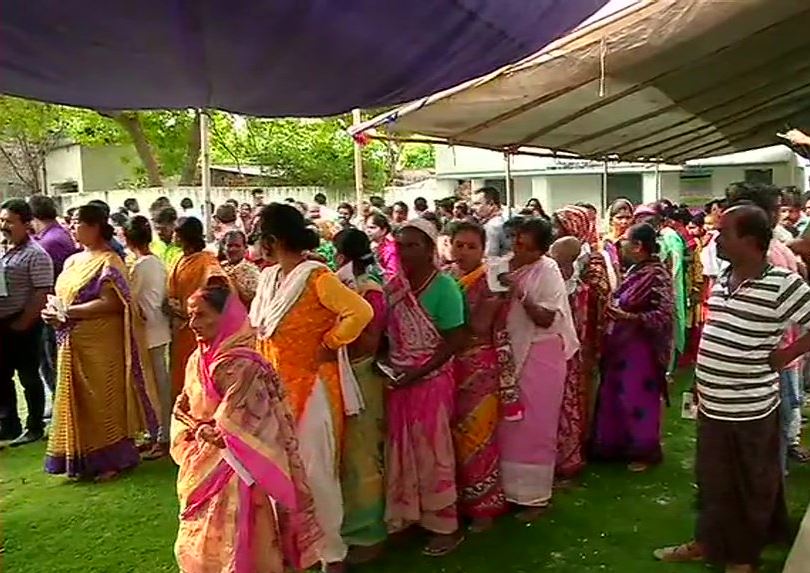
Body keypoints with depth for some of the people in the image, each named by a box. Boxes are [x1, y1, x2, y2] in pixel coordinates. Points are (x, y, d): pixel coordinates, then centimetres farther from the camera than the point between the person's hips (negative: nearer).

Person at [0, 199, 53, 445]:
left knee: (29, 378, 4)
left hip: (23, 326, -7)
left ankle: (35, 428, 17)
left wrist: (22, 323, -16)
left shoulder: (35, 255, -13)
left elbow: (42, 294, -17)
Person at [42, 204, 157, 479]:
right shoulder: (73, 260, 13)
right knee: (79, 400, 13)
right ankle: (83, 459, 26)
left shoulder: (108, 262, -13)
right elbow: (65, 295, 20)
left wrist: (66, 313, -20)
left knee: (103, 400, 2)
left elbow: (110, 303, -22)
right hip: (74, 344, 8)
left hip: (100, 344, -8)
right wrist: (54, 311, -3)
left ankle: (113, 459, 15)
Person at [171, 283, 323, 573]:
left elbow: (229, 434, -20)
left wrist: (203, 432, -6)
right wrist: (198, 431, -8)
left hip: (230, 472, -8)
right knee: (199, 546, 20)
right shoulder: (196, 360, 3)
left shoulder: (243, 366, -22)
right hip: (200, 471, 8)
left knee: (232, 547, 6)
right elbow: (181, 411, 10)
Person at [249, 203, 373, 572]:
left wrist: (328, 347, -17)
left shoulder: (315, 277, -17)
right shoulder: (269, 278, 8)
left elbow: (360, 312, -25)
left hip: (309, 386, -8)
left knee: (314, 470, 1)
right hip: (275, 387, 8)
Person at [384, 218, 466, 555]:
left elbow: (453, 342, -15)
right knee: (401, 449, 13)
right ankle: (407, 516, 30)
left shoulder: (443, 287, -14)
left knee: (430, 450, 4)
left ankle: (444, 526, 20)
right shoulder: (393, 286, 5)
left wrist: (417, 373, -19)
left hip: (430, 380, -6)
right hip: (398, 381, 6)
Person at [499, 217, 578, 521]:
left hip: (540, 356, -6)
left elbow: (547, 319, -19)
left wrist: (521, 293, -27)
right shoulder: (511, 267, 5)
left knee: (534, 427, 2)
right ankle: (515, 489, 26)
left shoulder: (547, 270, -12)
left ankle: (535, 496, 16)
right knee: (512, 426, 11)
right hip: (514, 354, 6)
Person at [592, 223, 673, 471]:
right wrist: (614, 310, 3)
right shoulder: (635, 270, 9)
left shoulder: (657, 274, -17)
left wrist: (627, 317, -28)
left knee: (638, 398, 3)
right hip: (622, 345, 9)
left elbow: (664, 315, -22)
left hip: (640, 348, -8)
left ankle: (646, 450, 21)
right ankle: (620, 445, 30)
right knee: (618, 396, 15)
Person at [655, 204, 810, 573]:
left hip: (750, 410, -6)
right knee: (712, 481, 20)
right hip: (711, 405, 7)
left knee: (751, 487, 14)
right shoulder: (723, 279, 5)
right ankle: (707, 543, 37)